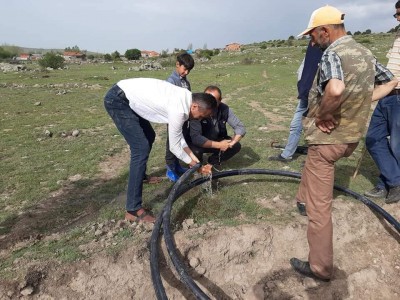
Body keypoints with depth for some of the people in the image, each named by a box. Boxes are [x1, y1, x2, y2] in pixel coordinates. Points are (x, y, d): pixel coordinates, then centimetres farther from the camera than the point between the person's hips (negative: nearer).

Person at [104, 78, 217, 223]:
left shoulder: (184, 97, 4)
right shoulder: (178, 110, -24)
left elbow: (178, 135, 14)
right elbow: (174, 146, -12)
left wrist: (192, 155, 11)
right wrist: (191, 162, 5)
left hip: (126, 96, 10)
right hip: (117, 100, -10)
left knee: (149, 136, 22)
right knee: (141, 149, -15)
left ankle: (141, 176, 44)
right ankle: (133, 210, -10)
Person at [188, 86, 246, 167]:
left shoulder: (225, 109, -16)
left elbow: (240, 127, -14)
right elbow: (195, 138, -35)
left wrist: (230, 143, -31)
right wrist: (219, 145, -36)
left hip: (217, 140, 4)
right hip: (201, 144, -4)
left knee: (236, 146, -18)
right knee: (195, 151, -35)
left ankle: (213, 162, 6)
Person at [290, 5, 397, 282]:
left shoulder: (332, 53, -18)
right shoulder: (366, 53, 9)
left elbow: (335, 89, -40)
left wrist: (324, 114, -22)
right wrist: (362, 102, 14)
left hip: (327, 138, -8)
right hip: (352, 136, 9)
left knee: (319, 205, 0)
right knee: (313, 169, 37)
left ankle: (320, 267, 12)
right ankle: (305, 196, 56)